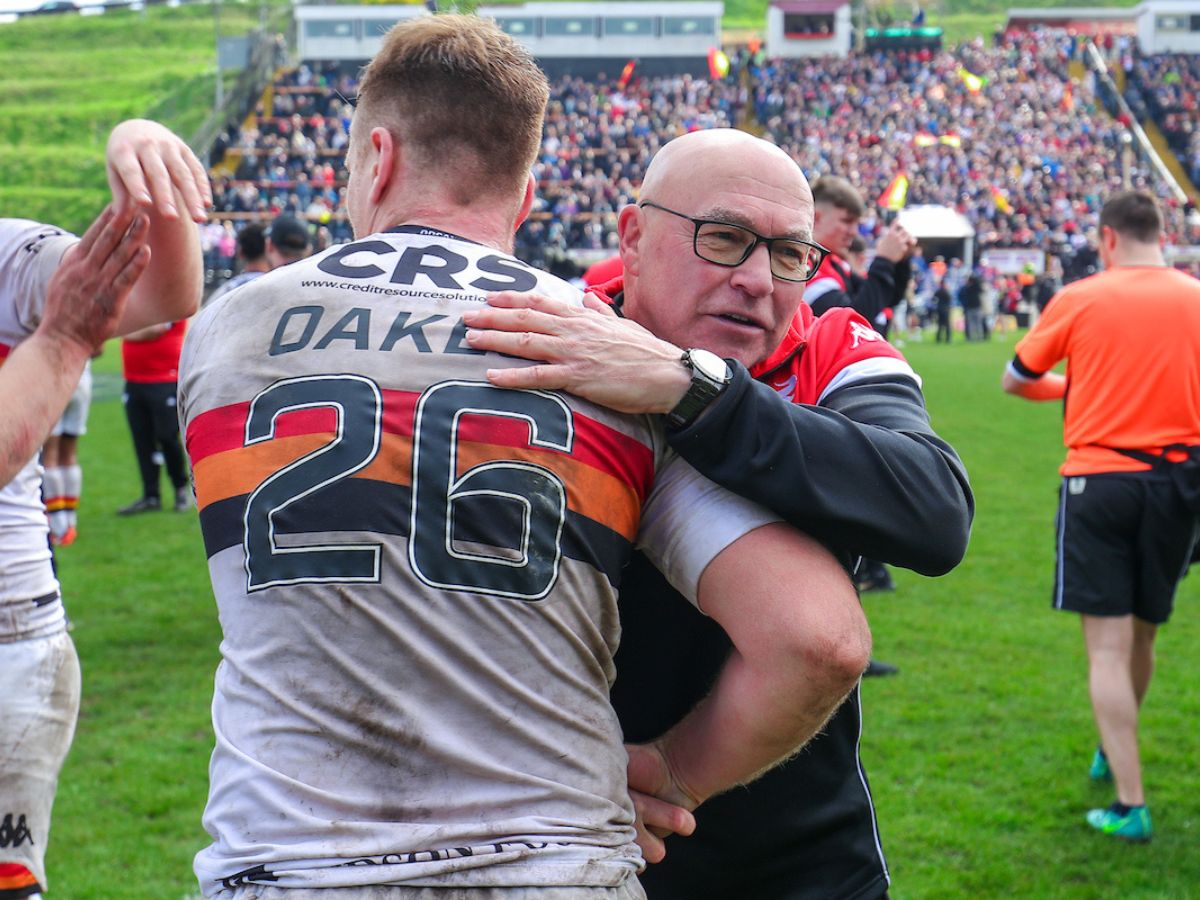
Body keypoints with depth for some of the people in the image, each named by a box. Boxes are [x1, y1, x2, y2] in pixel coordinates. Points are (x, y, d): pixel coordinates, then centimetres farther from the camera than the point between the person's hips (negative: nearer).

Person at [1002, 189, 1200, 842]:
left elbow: (1015, 380, 10)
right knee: (1143, 631, 20)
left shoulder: (1080, 299, -2)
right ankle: (1112, 752, 42)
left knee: (1108, 646, -2)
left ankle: (1131, 806, -7)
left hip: (1098, 479, -3)